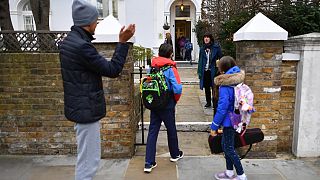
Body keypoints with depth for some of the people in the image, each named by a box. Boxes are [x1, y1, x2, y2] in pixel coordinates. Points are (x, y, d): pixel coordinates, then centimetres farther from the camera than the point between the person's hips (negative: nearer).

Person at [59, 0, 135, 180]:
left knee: (87, 156, 24)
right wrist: (123, 42, -17)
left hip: (80, 106, 10)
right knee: (89, 159, 2)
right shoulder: (82, 46, -23)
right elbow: (112, 70, -20)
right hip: (87, 109, -10)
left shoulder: (69, 41, 9)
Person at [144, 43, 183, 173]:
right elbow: (177, 89, -20)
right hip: (168, 105, -3)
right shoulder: (171, 68, -14)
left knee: (152, 132, 6)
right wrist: (176, 100, -1)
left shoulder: (152, 67, 0)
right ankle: (175, 154, 37)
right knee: (171, 130, 16)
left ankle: (149, 163, 5)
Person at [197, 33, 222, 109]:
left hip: (213, 71, -4)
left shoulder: (216, 47, -5)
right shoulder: (202, 48, 7)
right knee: (206, 87, 13)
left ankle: (215, 103, 13)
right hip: (205, 71, 4)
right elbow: (200, 60, 11)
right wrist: (199, 71, 6)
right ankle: (208, 102, 26)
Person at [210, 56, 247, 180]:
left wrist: (214, 126, -14)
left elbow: (222, 108, -22)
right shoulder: (238, 82, 3)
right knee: (225, 145, 20)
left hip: (229, 121, -8)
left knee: (229, 149, 6)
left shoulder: (225, 86, -22)